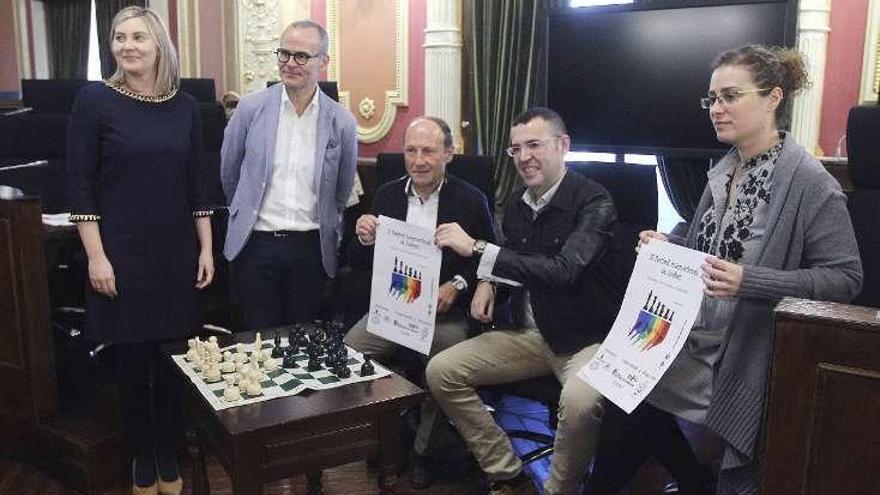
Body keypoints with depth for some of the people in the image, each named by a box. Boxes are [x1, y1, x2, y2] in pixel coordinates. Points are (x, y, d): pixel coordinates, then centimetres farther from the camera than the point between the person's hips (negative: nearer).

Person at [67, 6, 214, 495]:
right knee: (131, 359, 7)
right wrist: (96, 255, -11)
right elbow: (81, 184, -6)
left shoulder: (185, 107, 4)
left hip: (177, 253, 3)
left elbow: (197, 185, 8)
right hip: (121, 253, -3)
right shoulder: (94, 99, -5)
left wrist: (206, 249, 5)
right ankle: (142, 455, 28)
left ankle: (168, 453, 29)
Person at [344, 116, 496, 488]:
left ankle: (423, 451, 3)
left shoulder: (471, 200, -4)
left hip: (445, 313, -3)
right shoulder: (387, 195, 6)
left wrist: (458, 286, -15)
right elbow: (360, 263, 10)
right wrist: (364, 240, -13)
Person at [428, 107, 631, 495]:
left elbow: (563, 271, -30)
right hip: (531, 333, 7)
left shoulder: (593, 202, -15)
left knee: (580, 401, -36)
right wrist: (487, 280, 1)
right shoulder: (516, 204, 5)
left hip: (587, 338, -6)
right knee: (441, 372, -5)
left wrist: (477, 248, -28)